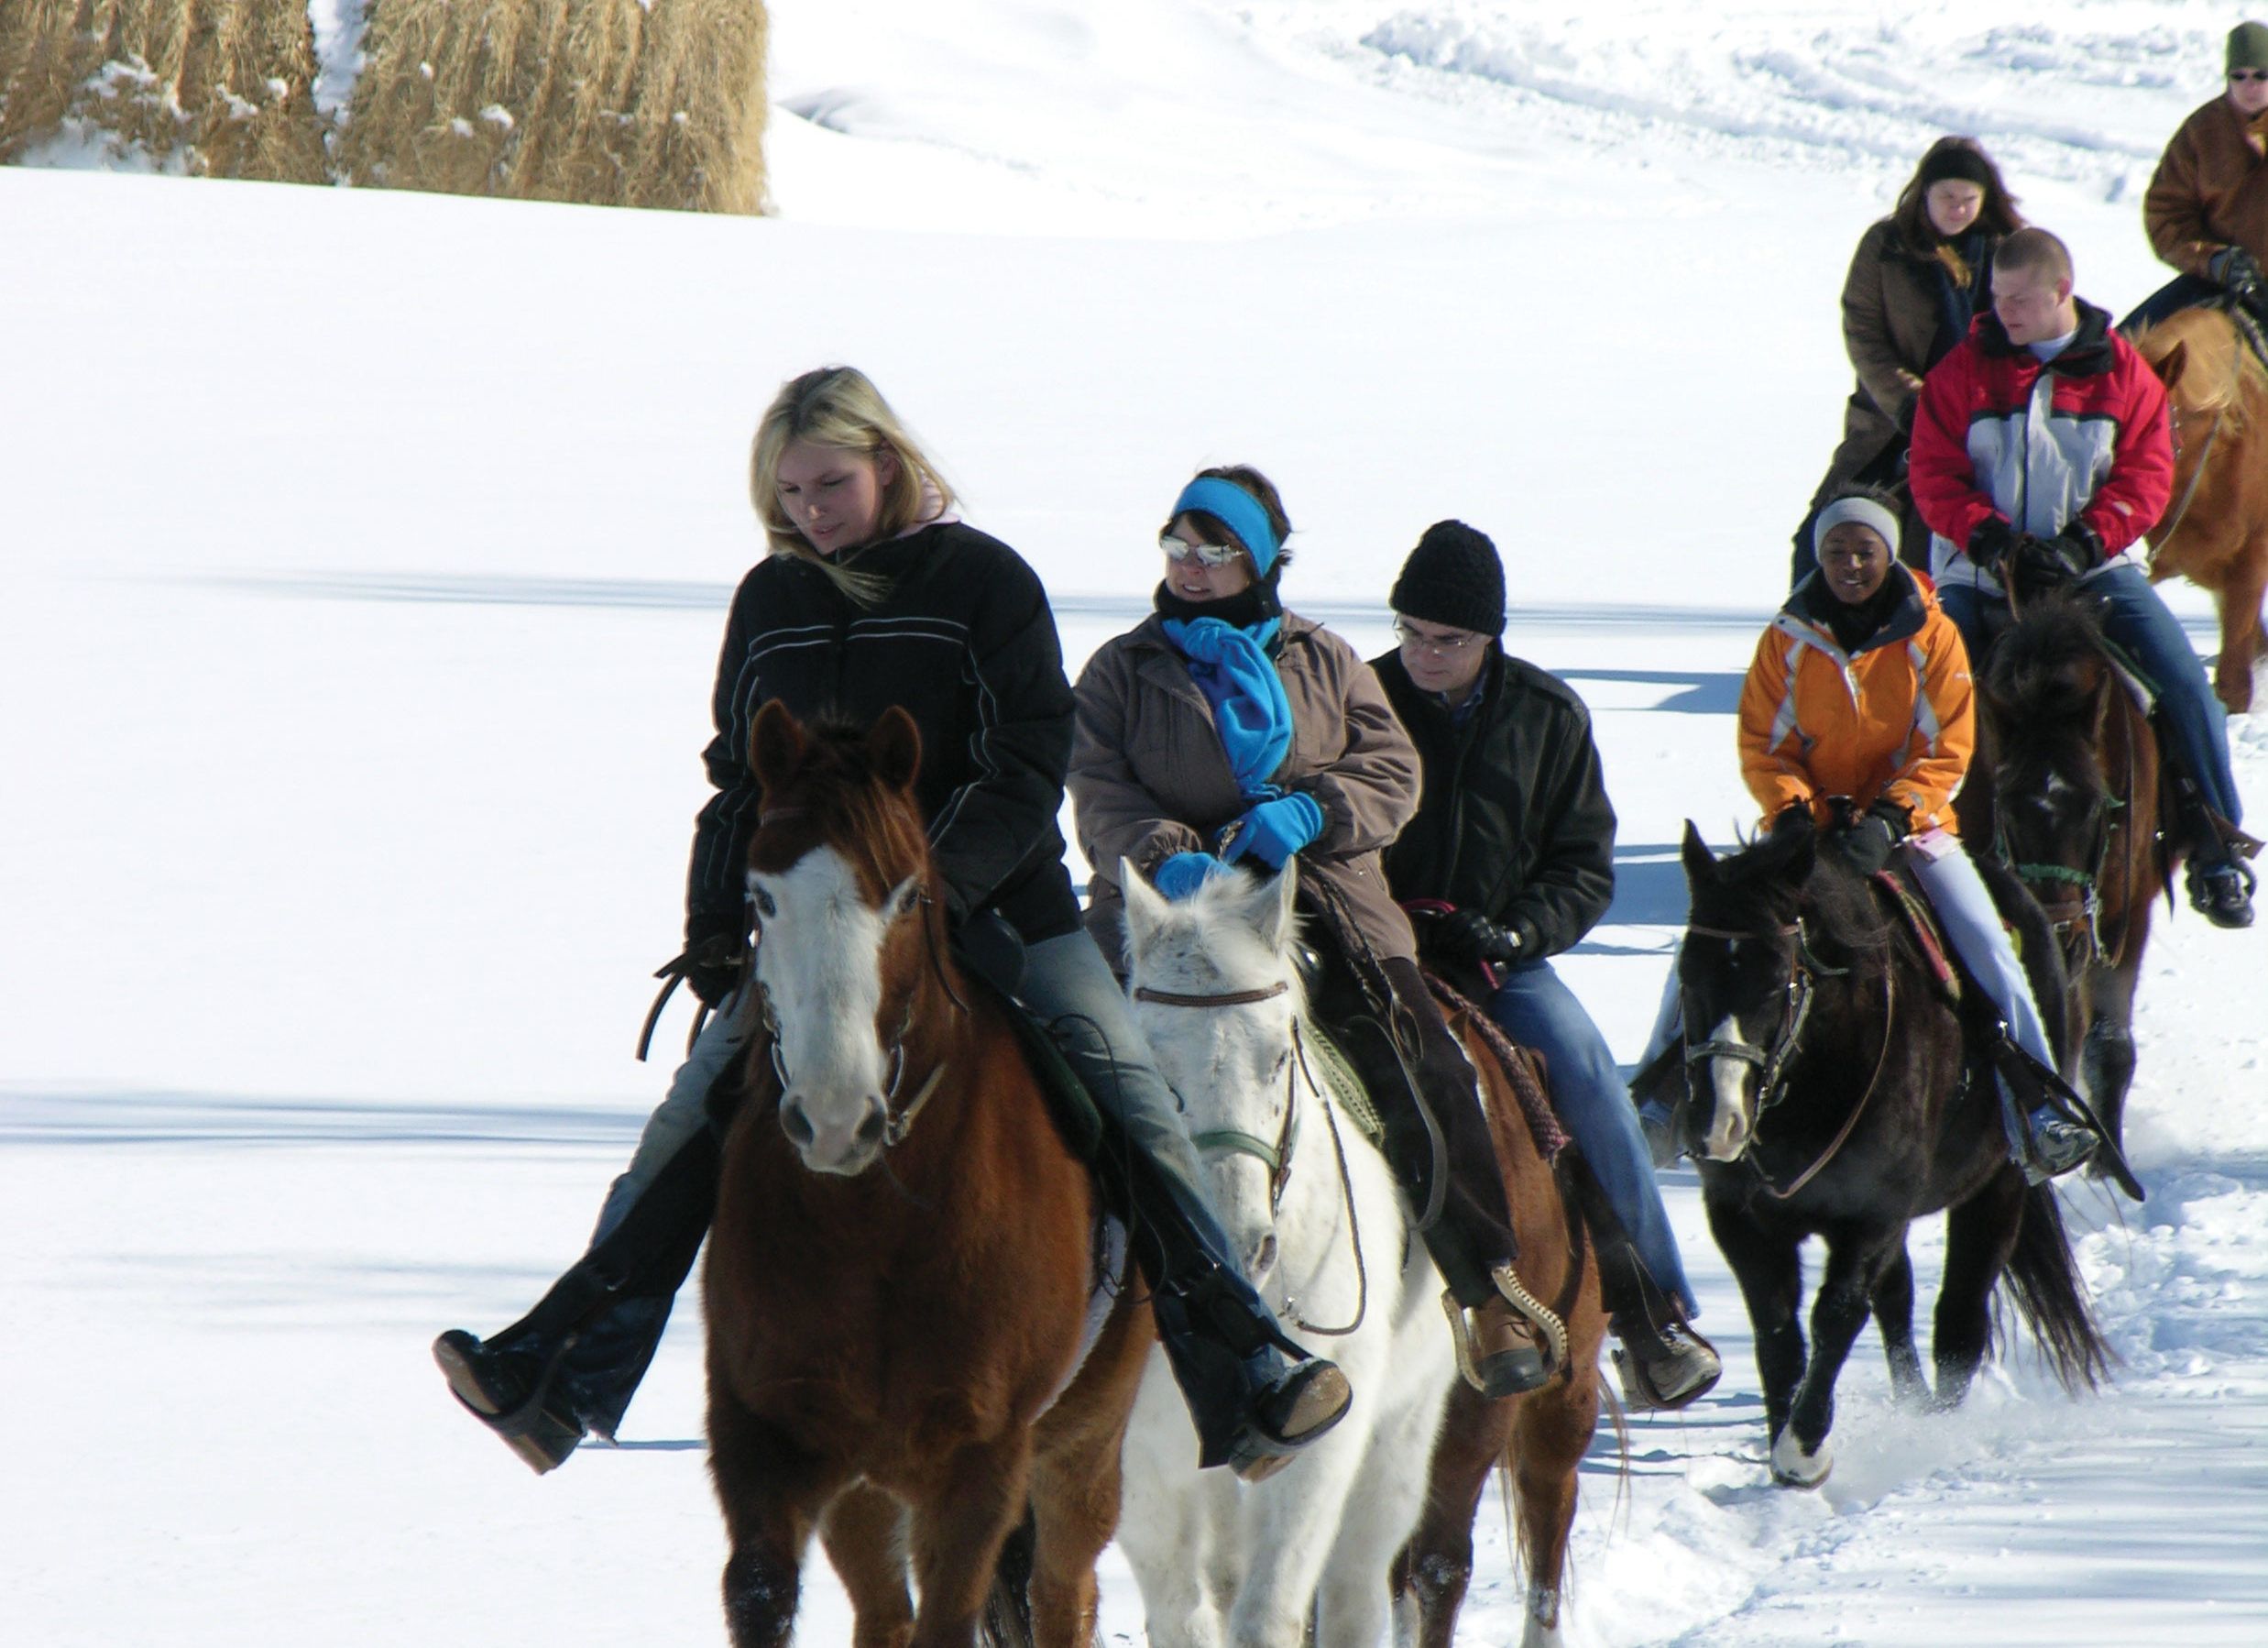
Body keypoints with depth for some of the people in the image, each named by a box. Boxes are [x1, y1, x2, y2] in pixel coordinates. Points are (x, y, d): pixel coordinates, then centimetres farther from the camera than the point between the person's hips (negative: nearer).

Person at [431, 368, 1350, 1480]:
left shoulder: (983, 582, -5)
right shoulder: (770, 602, 7)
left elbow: (1028, 773, -11)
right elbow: (740, 780, 15)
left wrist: (935, 883, -24)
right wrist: (715, 921, 1)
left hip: (993, 908, -3)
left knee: (1131, 1108, -14)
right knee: (692, 1124, -7)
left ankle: (1245, 1381, -13)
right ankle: (563, 1377, -5)